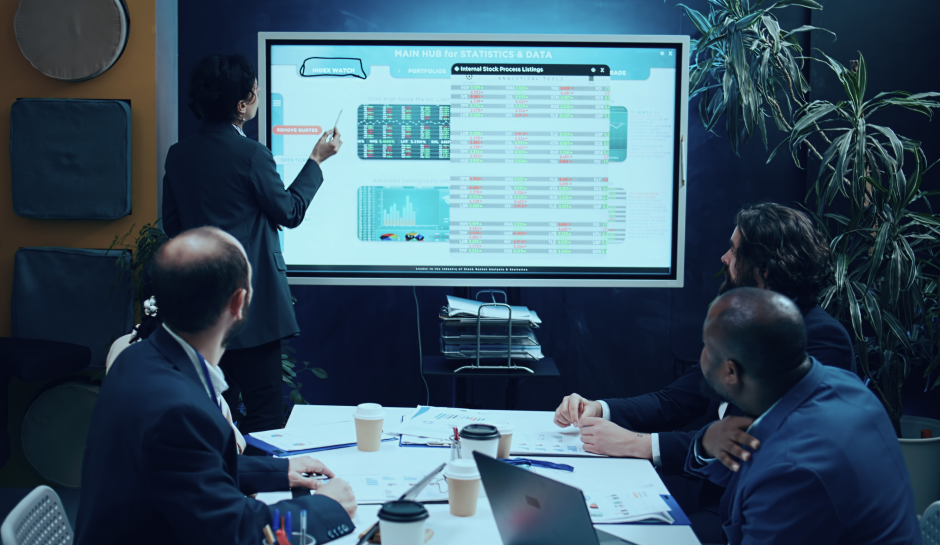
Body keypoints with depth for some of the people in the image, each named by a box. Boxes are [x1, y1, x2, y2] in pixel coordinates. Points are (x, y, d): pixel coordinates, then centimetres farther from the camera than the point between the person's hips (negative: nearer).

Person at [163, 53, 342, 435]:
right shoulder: (251, 155, -15)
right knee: (265, 410, 0)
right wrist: (316, 160, 7)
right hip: (250, 298, -7)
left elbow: (172, 225, 11)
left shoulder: (178, 155, 4)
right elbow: (290, 212, -3)